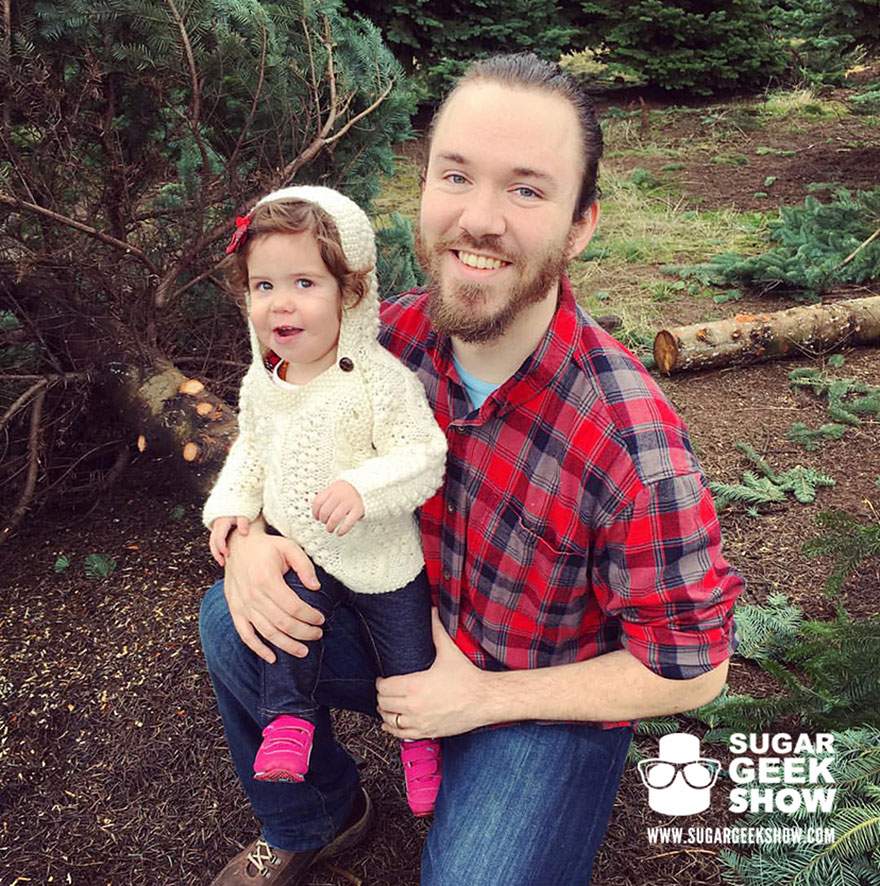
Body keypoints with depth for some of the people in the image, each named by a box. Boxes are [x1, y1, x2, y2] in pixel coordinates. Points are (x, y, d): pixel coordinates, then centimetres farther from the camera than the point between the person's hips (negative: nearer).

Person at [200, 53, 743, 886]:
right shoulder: (394, 335, -16)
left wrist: (486, 696, -18)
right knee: (229, 622, -6)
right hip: (418, 635, 5)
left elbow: (689, 669, -21)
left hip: (551, 702, -4)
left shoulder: (634, 447, -33)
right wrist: (248, 533, -20)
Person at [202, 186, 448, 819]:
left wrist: (364, 488, -42)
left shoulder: (378, 377, -24)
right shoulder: (262, 383, -3)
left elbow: (423, 457, -26)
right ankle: (288, 720, 19)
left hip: (383, 558, -4)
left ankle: (421, 740, 39)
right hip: (299, 553, 4)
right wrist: (232, 504, -2)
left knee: (410, 666, 10)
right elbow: (251, 449, 13)